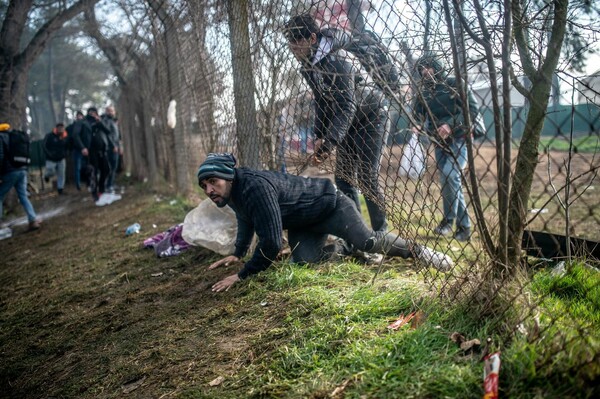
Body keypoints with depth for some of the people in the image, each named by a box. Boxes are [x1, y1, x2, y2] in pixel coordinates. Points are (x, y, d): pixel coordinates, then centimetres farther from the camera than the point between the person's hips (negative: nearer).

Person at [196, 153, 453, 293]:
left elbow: (271, 242, -38)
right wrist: (238, 254, 20)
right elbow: (246, 221, 20)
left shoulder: (255, 187, -37)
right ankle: (342, 249, 18)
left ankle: (416, 251, 3)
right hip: (301, 226, 8)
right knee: (303, 260, -12)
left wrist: (242, 276, -29)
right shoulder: (231, 194, -5)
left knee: (367, 241, -21)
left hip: (330, 205, -8)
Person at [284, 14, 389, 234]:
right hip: (348, 120, 8)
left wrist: (329, 142, -41)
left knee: (367, 177, -11)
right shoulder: (307, 66, -3)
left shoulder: (336, 60, -29)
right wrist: (320, 136, -2)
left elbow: (346, 105, -35)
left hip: (371, 116, -8)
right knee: (343, 177, 3)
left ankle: (381, 232, 0)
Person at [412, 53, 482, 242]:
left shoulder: (455, 83, -4)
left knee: (449, 176, -23)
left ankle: (449, 220, -10)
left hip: (459, 138, -5)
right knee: (452, 182, 6)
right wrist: (419, 126, -13)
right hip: (439, 142, 6)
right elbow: (418, 116, 10)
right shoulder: (424, 92, 12)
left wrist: (450, 125, -24)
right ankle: (464, 226, 15)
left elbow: (472, 109, -13)